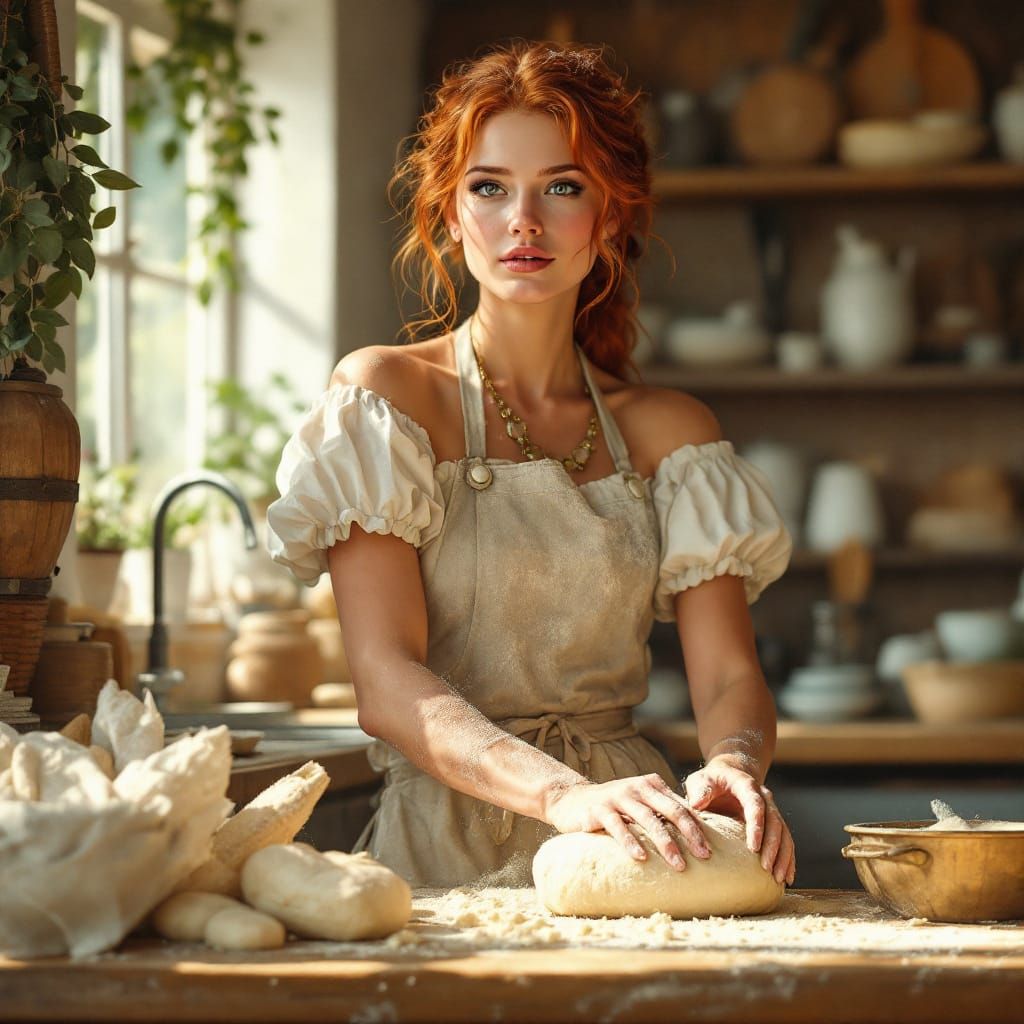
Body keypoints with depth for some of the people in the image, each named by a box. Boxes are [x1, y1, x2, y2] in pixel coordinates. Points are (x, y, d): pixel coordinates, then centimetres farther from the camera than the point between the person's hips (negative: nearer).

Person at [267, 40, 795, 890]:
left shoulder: (669, 431, 14)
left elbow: (728, 672, 5)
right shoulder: (383, 392, 1)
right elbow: (386, 681, -10)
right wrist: (564, 794, -27)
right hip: (447, 846, -3)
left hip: (628, 848, 3)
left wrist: (733, 766, -21)